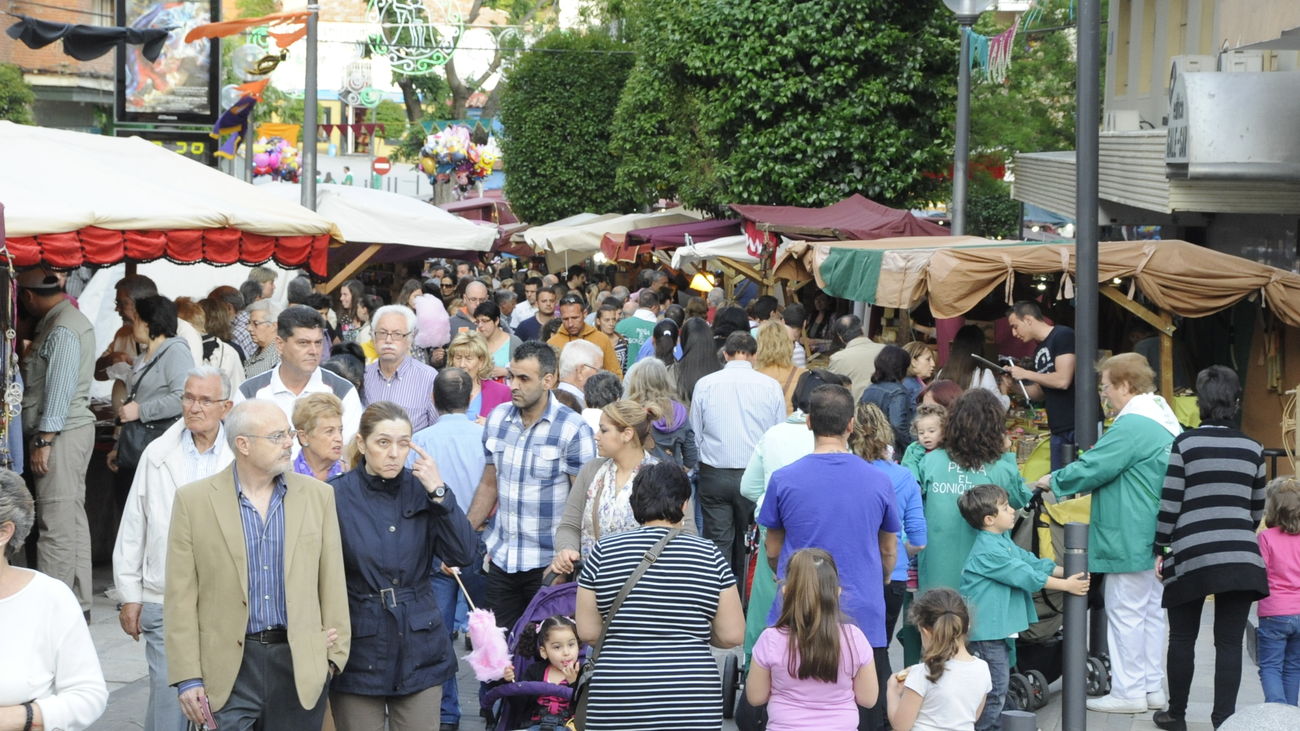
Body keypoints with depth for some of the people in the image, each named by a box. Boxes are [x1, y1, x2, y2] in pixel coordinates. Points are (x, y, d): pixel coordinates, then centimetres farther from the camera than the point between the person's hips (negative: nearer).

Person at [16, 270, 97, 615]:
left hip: (61, 433, -10)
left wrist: (44, 440, -19)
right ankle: (78, 603, 17)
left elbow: (60, 386, -19)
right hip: (69, 431, 10)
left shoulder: (62, 329, -14)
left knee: (57, 523, -9)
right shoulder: (68, 320, 17)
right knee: (71, 519, 12)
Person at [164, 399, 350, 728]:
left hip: (301, 666, 2)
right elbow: (180, 598, -1)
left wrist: (334, 654, 4)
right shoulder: (194, 500, -1)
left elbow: (333, 586, 9)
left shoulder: (318, 496, 6)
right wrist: (188, 678, -5)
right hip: (228, 670, -2)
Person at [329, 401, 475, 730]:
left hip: (419, 648, 2)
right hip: (360, 651, -2)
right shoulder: (338, 496, -6)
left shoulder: (422, 490, 2)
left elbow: (463, 555, -7)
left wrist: (439, 492, -13)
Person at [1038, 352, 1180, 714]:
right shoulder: (1165, 422, 13)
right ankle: (1152, 686, 20)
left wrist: (1054, 480, -2)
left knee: (1126, 613, -3)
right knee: (1150, 612, 14)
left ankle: (1128, 691, 0)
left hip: (1129, 542, -10)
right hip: (1155, 542, 10)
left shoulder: (1131, 427, -19)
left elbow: (1091, 468, -19)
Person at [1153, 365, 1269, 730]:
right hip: (1241, 557, 2)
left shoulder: (1184, 444, -1)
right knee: (1230, 642, 3)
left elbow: (1169, 505, -3)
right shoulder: (1252, 449, 8)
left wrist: (1160, 550, 7)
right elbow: (1257, 509, 16)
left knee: (1182, 638, 11)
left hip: (1191, 554, -2)